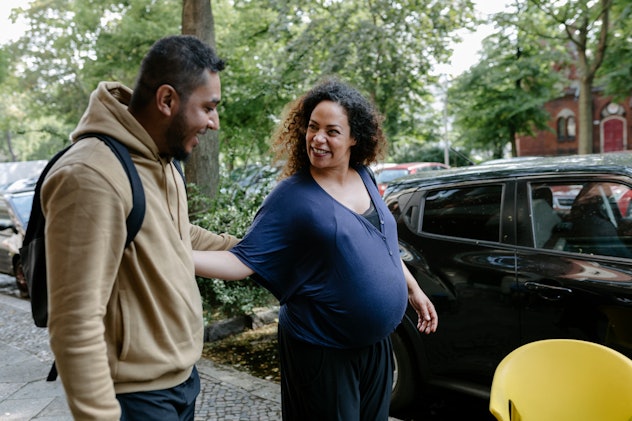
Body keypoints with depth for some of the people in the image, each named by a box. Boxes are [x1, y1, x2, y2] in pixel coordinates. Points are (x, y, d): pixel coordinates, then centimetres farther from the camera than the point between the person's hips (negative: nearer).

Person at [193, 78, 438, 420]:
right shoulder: (292, 196, -16)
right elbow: (243, 260, -20)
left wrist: (413, 290, 18)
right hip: (323, 352, -6)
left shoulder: (363, 178, 2)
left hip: (377, 344, 6)